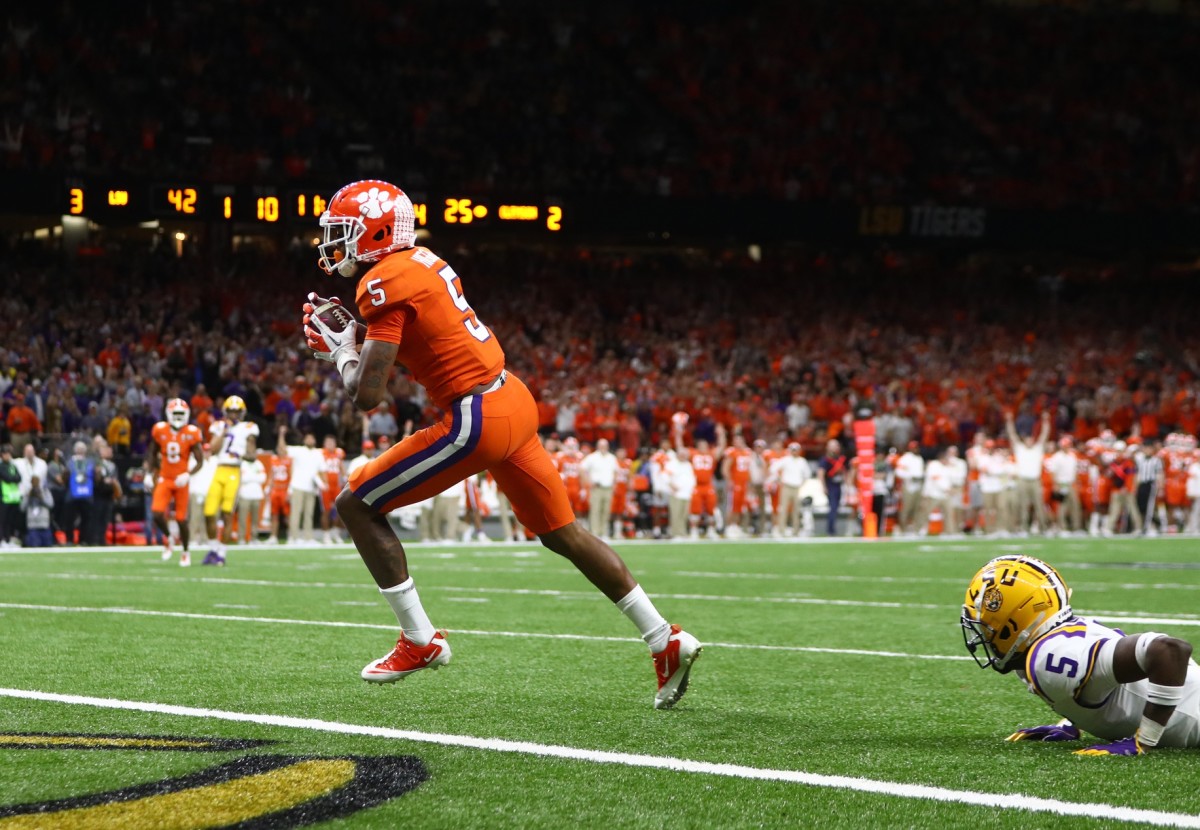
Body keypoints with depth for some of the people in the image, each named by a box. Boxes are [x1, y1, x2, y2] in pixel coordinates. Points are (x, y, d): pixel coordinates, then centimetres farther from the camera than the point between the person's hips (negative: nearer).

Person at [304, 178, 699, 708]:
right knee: (562, 532, 18)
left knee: (356, 506, 2)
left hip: (477, 419, -9)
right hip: (514, 401, 9)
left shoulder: (384, 284, -13)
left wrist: (340, 352, 2)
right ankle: (666, 641, 20)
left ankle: (420, 640, 5)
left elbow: (367, 395, -18)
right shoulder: (421, 261, 13)